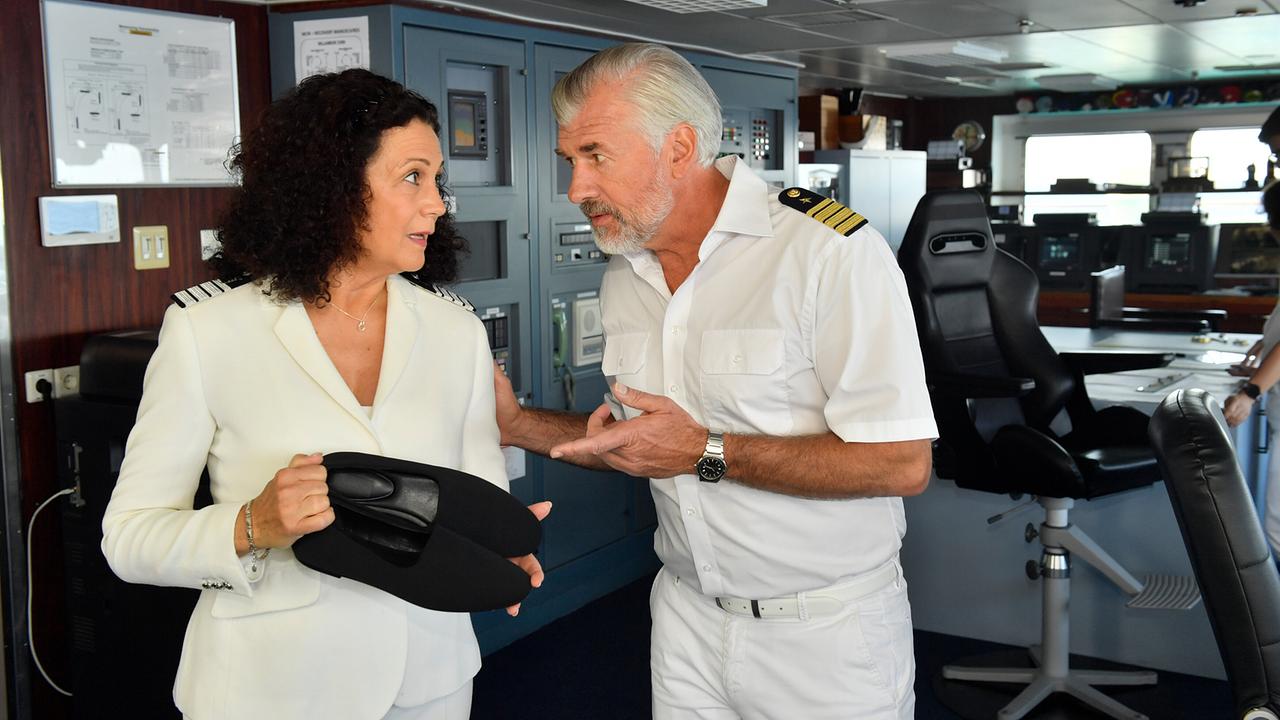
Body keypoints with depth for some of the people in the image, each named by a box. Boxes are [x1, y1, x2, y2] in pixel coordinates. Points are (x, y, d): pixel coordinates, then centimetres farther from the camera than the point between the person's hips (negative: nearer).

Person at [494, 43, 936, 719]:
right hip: (689, 614, 6)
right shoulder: (623, 278, 3)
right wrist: (517, 423, 0)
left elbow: (902, 463, -24)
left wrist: (707, 453, -24)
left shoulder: (832, 252, -20)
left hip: (826, 633, -5)